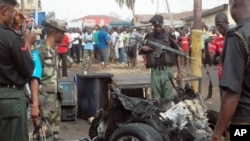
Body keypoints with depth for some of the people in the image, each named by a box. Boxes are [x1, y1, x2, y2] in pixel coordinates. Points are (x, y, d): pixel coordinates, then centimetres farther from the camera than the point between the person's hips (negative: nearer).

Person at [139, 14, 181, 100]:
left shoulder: (169, 36, 1)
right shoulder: (149, 37, 6)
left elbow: (177, 54, 4)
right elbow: (140, 51, 14)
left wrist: (179, 71, 2)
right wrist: (143, 48, -10)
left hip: (167, 70, -2)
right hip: (155, 71, 2)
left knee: (169, 97, -1)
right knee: (156, 98, 7)